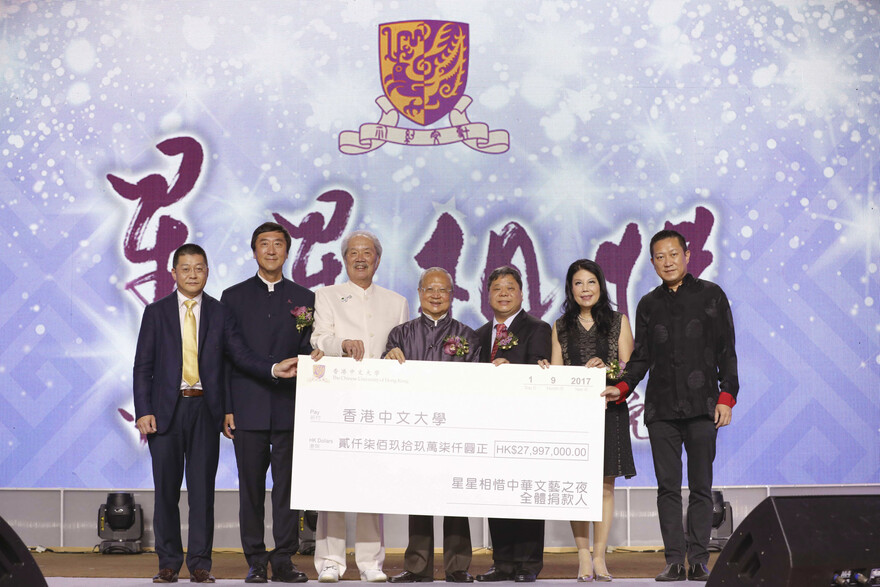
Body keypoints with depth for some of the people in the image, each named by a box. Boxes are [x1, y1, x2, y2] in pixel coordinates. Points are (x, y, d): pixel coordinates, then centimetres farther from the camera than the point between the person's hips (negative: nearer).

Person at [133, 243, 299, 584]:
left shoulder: (221, 314, 8)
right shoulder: (156, 313, 8)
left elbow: (241, 355, 0)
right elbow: (142, 367, 5)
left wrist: (274, 369, -18)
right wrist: (143, 411, -5)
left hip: (205, 410, 0)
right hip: (166, 410, 0)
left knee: (203, 489, 1)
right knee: (166, 489, 3)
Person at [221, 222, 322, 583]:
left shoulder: (303, 299, 11)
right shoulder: (234, 297, 9)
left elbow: (307, 349, 10)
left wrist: (312, 357, -15)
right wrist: (225, 408, -2)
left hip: (289, 408, 0)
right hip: (248, 409, 0)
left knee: (288, 486, 1)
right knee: (251, 487, 3)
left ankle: (284, 562, 7)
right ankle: (256, 563, 10)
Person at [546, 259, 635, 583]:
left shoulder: (618, 322, 10)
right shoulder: (561, 327, 13)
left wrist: (605, 369, -13)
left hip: (608, 409, -1)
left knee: (605, 484, -2)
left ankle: (599, 557, 2)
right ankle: (583, 557, 0)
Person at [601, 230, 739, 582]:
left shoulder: (710, 295, 6)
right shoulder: (648, 305, 14)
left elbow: (726, 352, 4)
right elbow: (641, 358, 14)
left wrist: (726, 396, -5)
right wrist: (622, 388, -3)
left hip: (702, 406, -2)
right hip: (661, 408, 2)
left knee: (700, 486, -1)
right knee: (668, 487, 0)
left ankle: (698, 560, 5)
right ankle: (674, 561, 4)